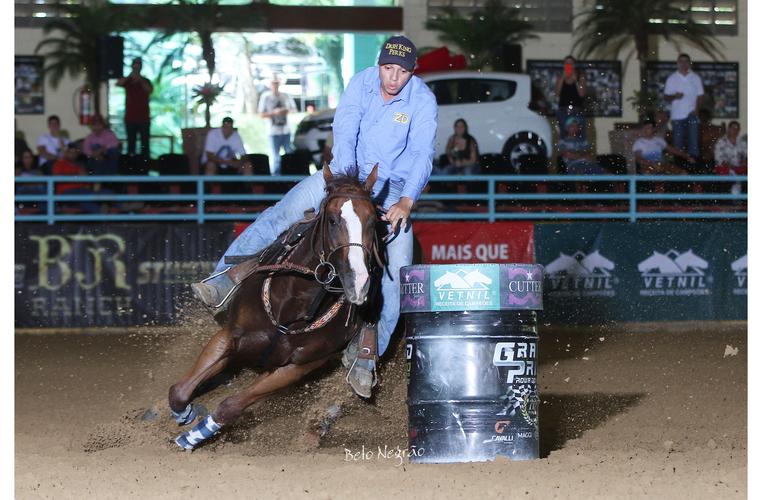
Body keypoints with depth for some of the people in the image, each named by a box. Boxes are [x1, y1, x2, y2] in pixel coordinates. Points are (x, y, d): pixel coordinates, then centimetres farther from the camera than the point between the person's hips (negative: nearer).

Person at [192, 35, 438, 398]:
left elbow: (422, 156, -24)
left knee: (396, 274, -14)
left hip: (394, 192, -1)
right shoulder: (361, 83, -10)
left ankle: (365, 358, -10)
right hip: (350, 173, 2)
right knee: (279, 215, -16)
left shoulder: (423, 101, -15)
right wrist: (346, 178, -37)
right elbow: (344, 131, -20)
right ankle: (224, 280, -17)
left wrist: (405, 203, -39)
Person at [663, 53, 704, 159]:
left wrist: (696, 109, -8)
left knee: (693, 141, -4)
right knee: (678, 142, -1)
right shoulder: (671, 79, 6)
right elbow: (666, 97, 5)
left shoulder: (695, 78, 8)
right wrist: (674, 96, -17)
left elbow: (700, 95, 8)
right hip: (677, 115, 0)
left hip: (692, 115, 0)